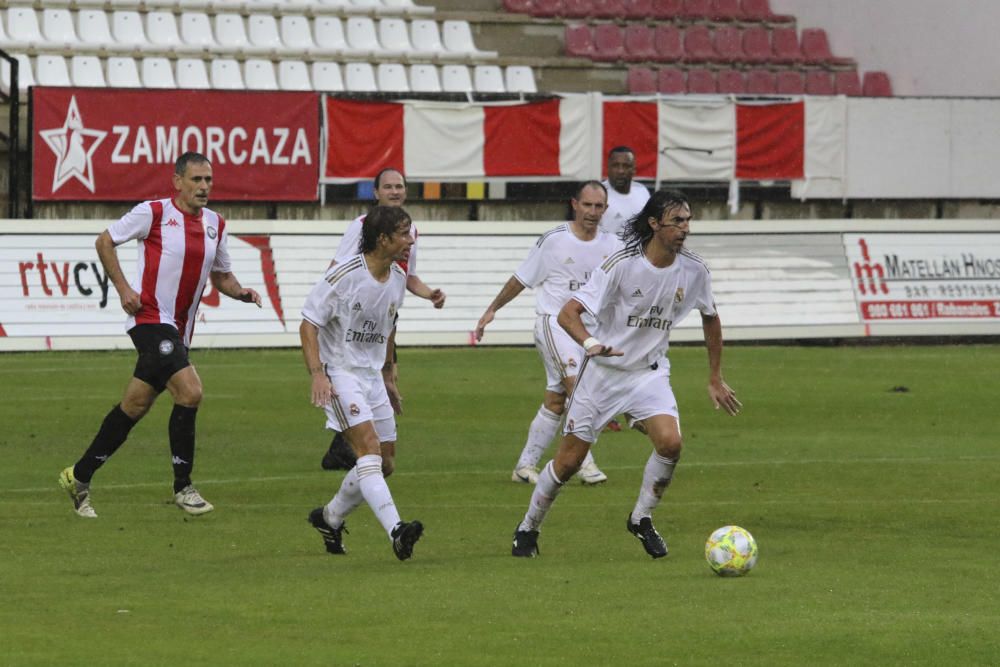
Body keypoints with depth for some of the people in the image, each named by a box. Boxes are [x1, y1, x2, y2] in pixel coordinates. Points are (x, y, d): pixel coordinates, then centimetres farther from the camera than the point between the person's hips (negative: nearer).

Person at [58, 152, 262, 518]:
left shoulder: (216, 225, 11)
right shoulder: (154, 212, -7)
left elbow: (221, 276, 23)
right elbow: (105, 241, 1)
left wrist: (241, 292, 1)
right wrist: (123, 288, -8)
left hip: (179, 329, 7)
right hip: (150, 318, -7)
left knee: (135, 406, 11)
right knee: (190, 391, -21)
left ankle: (79, 476, 24)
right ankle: (183, 487, -11)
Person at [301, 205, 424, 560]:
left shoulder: (397, 278, 5)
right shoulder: (344, 276, -18)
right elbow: (308, 325, -15)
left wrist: (388, 375, 26)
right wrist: (317, 374, -25)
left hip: (372, 375, 8)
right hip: (339, 373, -8)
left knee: (384, 460, 8)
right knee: (369, 448, -23)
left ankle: (329, 518, 29)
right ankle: (396, 530, -35)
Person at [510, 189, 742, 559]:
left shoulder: (693, 270, -8)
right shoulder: (622, 264, -21)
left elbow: (710, 318, 12)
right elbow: (568, 313, -23)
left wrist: (716, 379, 14)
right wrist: (591, 342, -43)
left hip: (650, 372, 3)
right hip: (603, 371, -3)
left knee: (670, 442, -22)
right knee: (569, 461, 1)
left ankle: (641, 519, 2)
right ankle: (528, 529, 24)